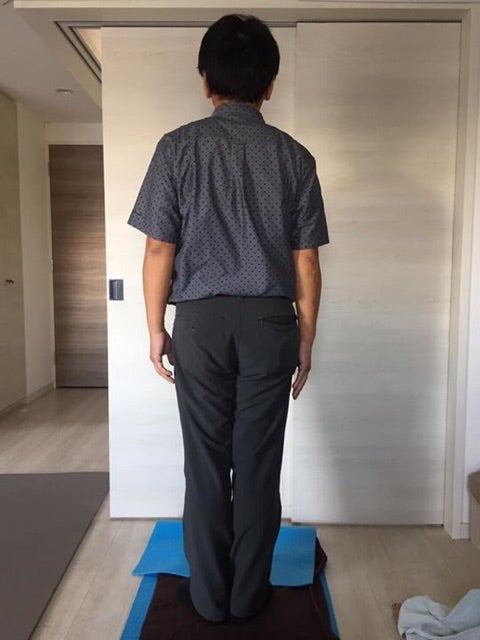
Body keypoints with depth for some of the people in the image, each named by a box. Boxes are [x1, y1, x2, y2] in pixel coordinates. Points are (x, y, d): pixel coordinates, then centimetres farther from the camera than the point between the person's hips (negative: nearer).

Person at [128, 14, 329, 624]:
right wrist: (305, 338, 10)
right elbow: (306, 262, 1)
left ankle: (210, 595, 24)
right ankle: (249, 594, 25)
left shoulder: (178, 147, -2)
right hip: (270, 322, 1)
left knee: (206, 464, 10)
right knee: (258, 464, 10)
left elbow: (159, 251, -4)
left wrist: (156, 329, 6)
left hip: (202, 321, -1)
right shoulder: (294, 157, 2)